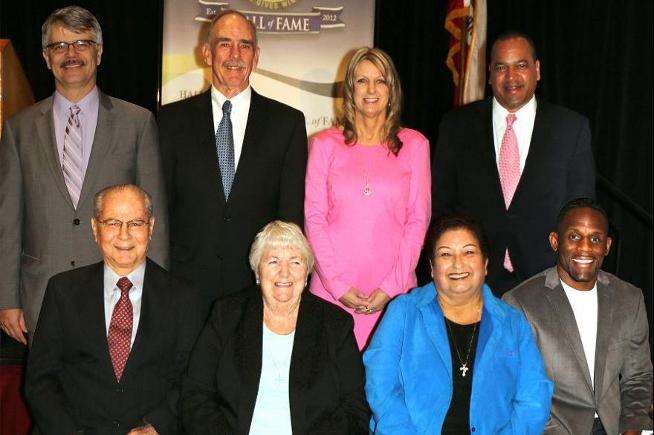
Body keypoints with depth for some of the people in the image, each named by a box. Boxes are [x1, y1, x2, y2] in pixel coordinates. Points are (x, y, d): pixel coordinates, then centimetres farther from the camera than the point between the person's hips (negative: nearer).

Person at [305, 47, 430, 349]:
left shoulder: (415, 145, 7)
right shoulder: (325, 144, 7)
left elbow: (418, 220, 4)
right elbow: (314, 218, 3)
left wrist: (391, 287, -6)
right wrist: (338, 285, -7)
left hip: (393, 291, 0)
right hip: (332, 289, 0)